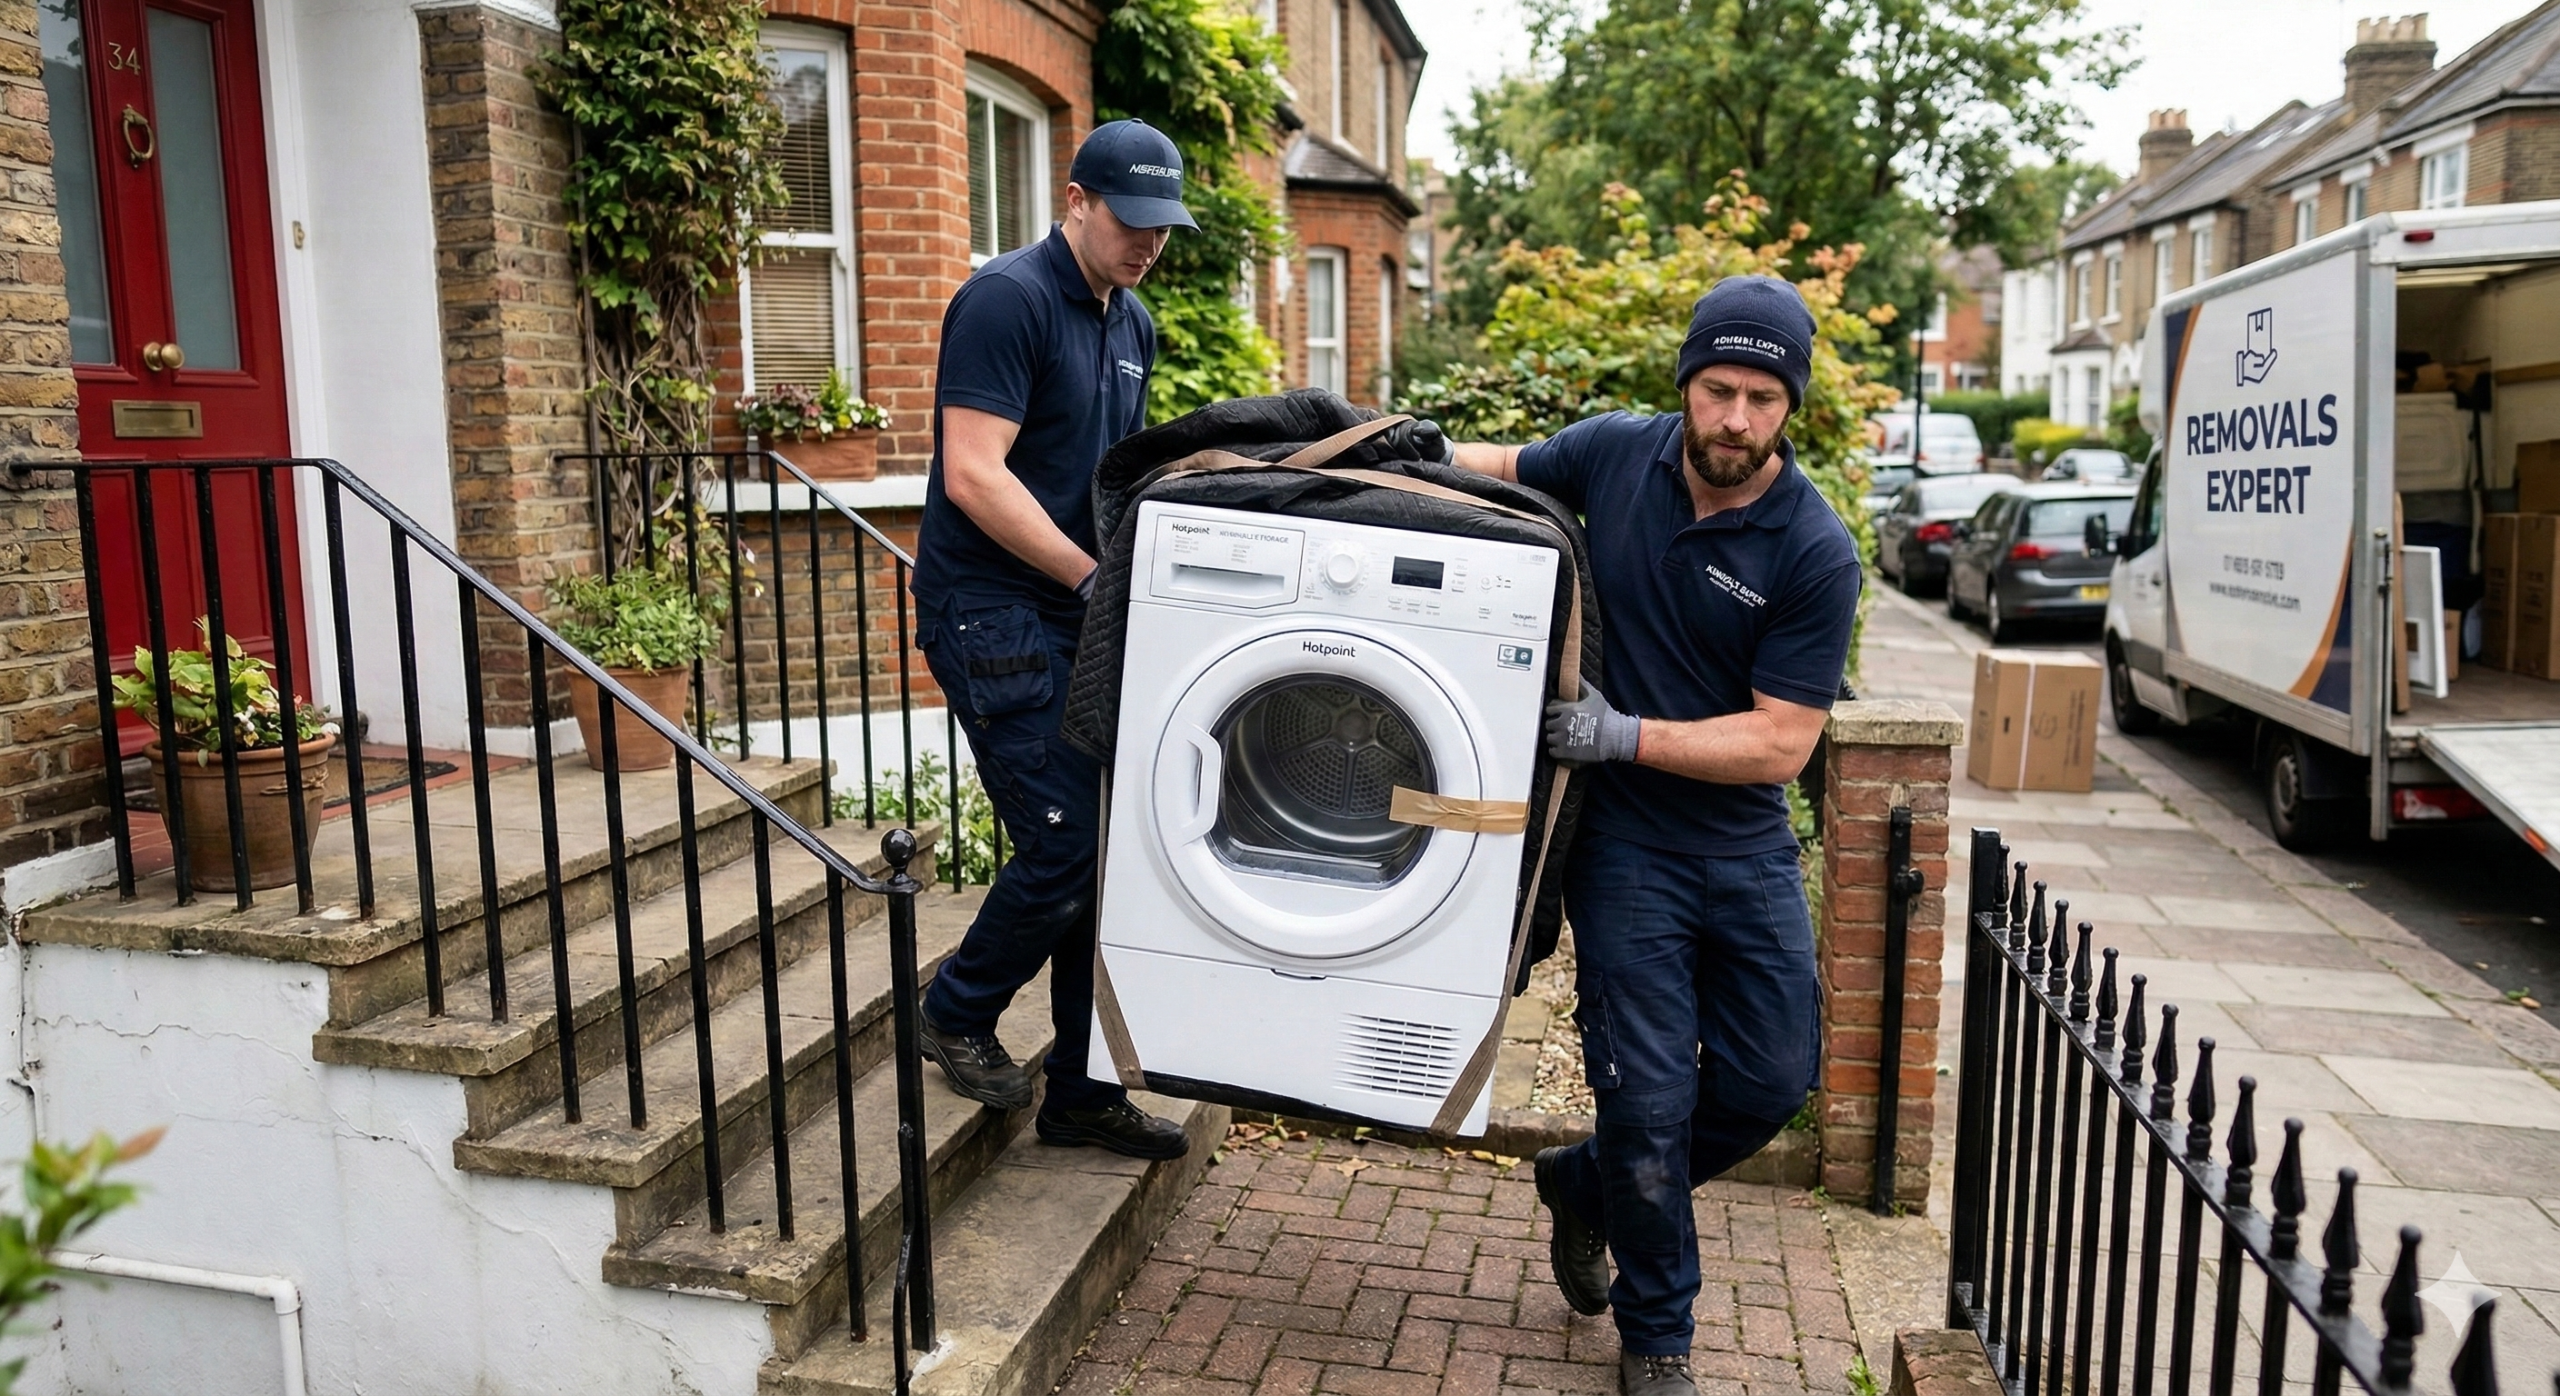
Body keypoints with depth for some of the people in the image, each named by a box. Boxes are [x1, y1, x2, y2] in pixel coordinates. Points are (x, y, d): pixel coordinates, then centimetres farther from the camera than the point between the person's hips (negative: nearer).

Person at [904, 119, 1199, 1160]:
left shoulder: (1132, 324, 15)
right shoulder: (1008, 299, -12)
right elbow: (974, 475, -20)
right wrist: (1095, 578, -20)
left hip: (1081, 620, 9)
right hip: (995, 616, -8)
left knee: (1106, 851, 8)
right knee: (1063, 847, -10)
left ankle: (1083, 1090, 20)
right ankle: (958, 1014, 18)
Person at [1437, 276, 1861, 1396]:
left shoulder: (1815, 555, -14)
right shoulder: (1615, 453, -8)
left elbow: (1781, 743, -16)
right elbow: (1497, 467, 12)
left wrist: (1624, 735, -25)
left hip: (1746, 850, 1)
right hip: (1624, 843, -1)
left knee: (1773, 1081, 8)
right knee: (1650, 1096, -1)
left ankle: (1585, 1186, 35)